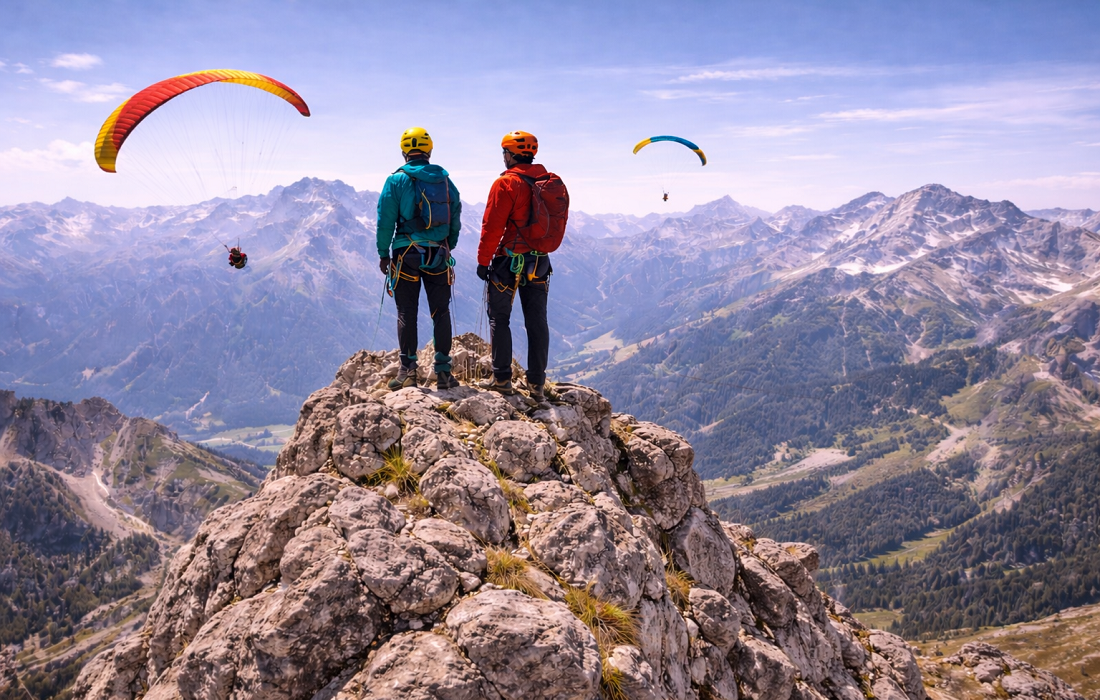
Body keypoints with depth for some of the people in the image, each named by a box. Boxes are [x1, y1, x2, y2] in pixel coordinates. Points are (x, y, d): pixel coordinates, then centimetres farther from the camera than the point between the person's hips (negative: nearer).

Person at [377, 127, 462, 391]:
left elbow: (385, 220, -5)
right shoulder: (445, 181, 6)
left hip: (406, 254, -2)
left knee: (407, 313, 4)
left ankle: (408, 371, 3)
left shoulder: (397, 180, -3)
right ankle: (443, 371, 7)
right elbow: (456, 219, 10)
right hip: (439, 255, 2)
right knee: (441, 312, 7)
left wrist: (383, 253, 3)